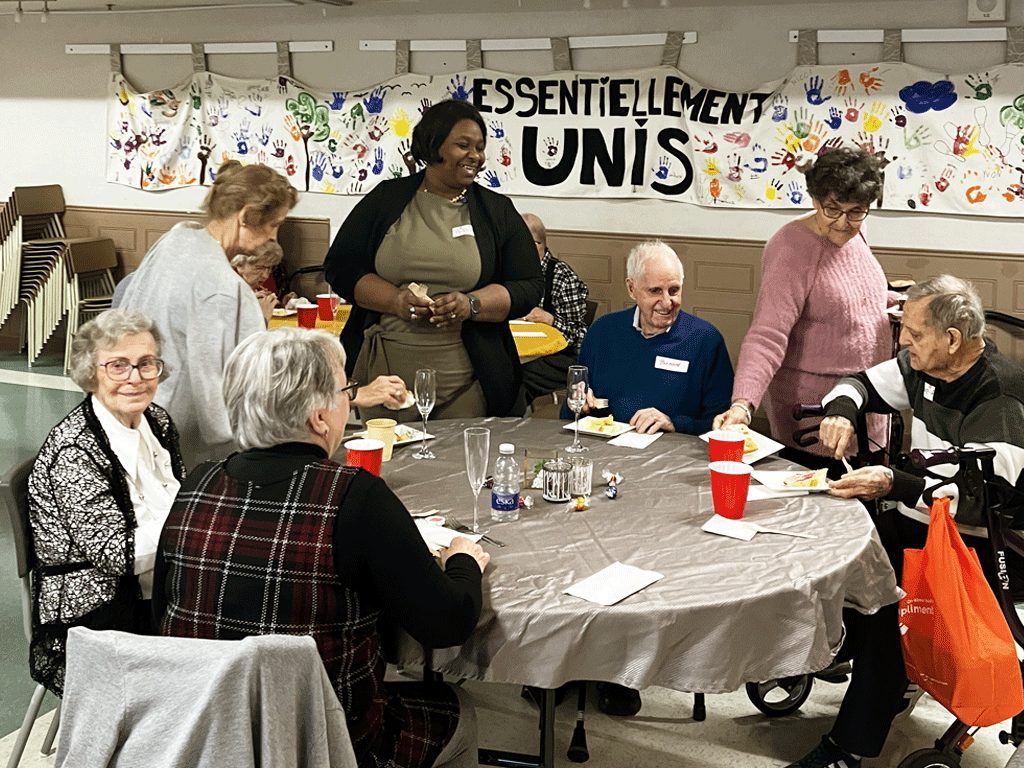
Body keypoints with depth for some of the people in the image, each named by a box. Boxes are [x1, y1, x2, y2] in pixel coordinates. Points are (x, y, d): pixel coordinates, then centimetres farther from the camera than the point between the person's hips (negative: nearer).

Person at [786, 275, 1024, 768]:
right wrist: (840, 409, -3)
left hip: (972, 545, -8)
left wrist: (896, 485, -39)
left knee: (889, 600, -31)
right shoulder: (922, 367, 2)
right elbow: (861, 382, 20)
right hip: (913, 521, 8)